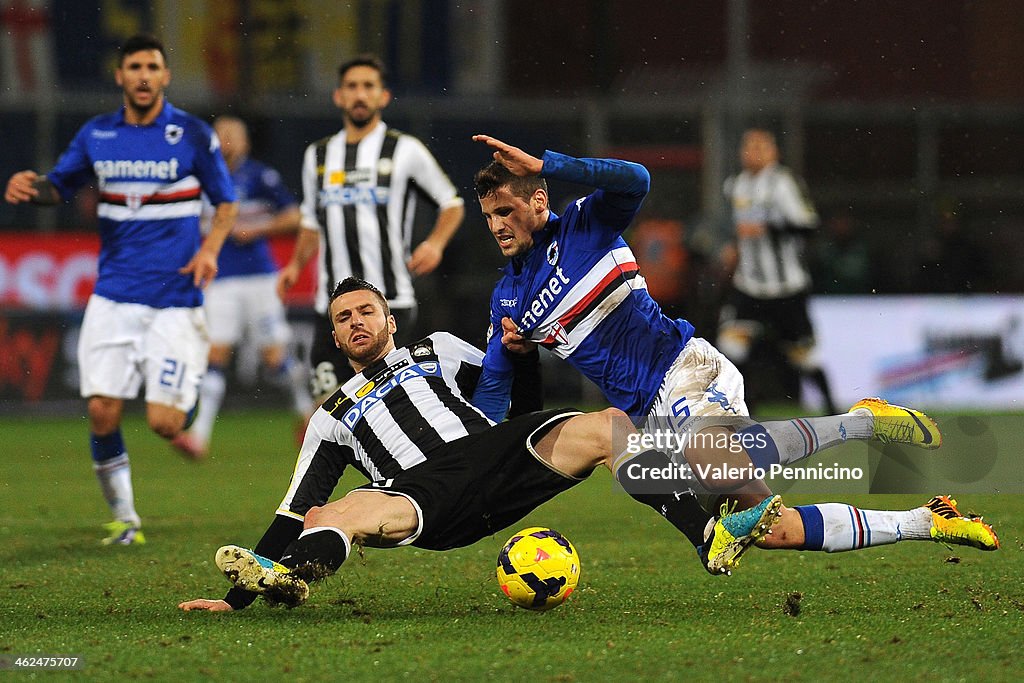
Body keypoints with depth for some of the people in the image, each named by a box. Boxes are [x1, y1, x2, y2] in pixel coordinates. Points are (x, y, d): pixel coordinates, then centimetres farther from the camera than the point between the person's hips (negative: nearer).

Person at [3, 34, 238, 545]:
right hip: (114, 296, 3)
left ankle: (188, 401, 27)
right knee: (102, 414, -6)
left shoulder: (193, 136, -2)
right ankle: (123, 517, 14)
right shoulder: (96, 135, 6)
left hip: (174, 299, -3)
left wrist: (211, 247, -10)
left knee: (163, 423, -10)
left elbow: (226, 201, 8)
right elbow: (60, 186, 17)